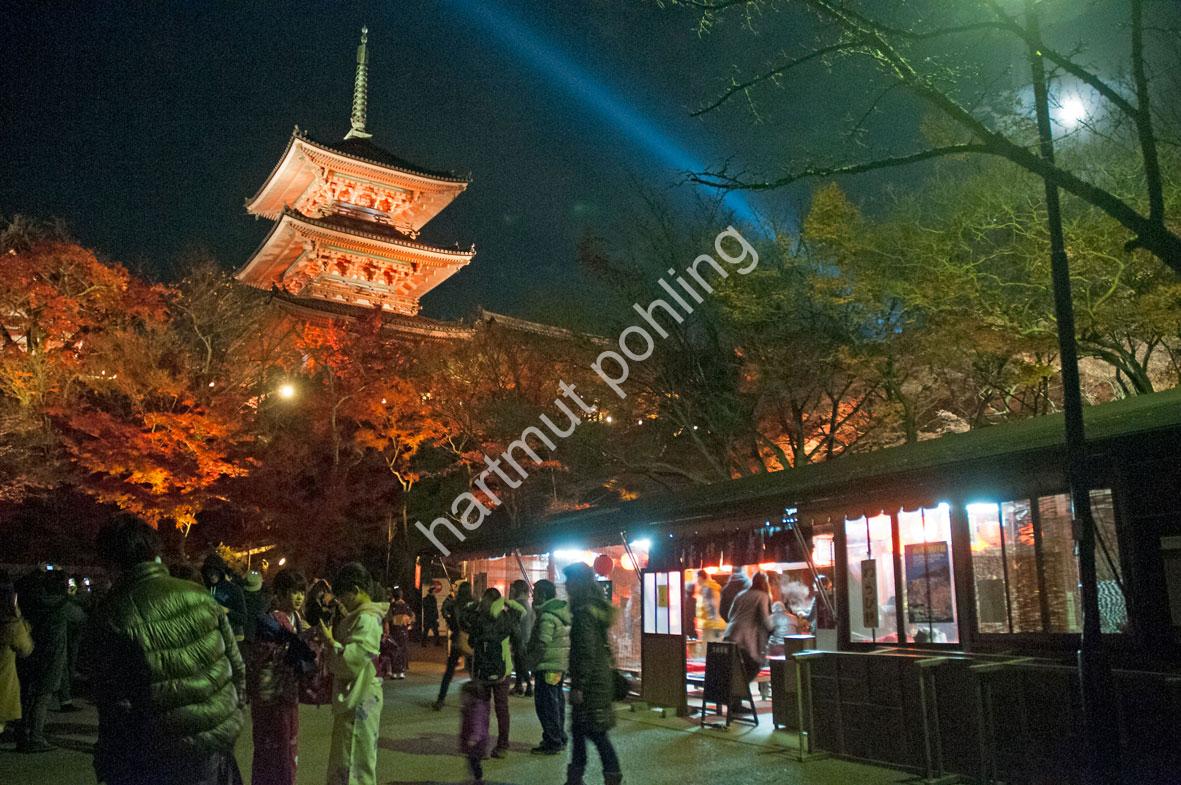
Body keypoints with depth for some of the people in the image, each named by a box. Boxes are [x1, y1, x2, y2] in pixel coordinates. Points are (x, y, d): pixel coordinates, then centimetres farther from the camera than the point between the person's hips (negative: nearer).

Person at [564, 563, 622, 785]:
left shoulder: (584, 612, -18)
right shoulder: (595, 608, 12)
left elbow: (587, 653, -23)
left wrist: (578, 686, -21)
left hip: (591, 681, -10)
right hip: (601, 677, 10)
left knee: (596, 733, -2)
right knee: (578, 730, 16)